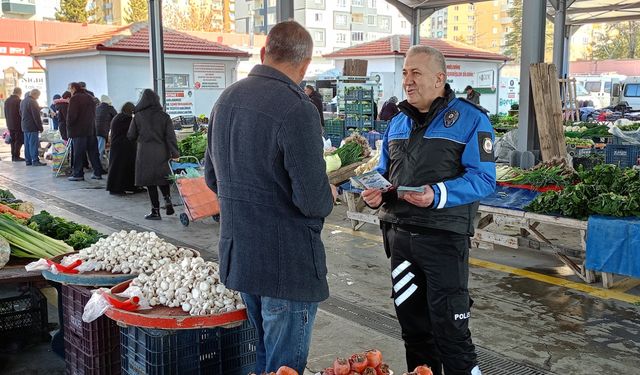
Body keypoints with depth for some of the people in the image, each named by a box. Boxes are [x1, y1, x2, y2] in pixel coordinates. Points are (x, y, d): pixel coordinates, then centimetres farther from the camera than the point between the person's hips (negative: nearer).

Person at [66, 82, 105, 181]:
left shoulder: (74, 99, -9)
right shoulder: (90, 97, 15)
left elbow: (71, 115, -15)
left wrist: (69, 127, -3)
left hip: (79, 130, -7)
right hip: (91, 129, 7)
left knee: (78, 153, -2)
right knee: (93, 152, 9)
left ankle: (78, 174, -1)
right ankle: (98, 173, 10)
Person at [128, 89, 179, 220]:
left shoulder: (138, 117, -3)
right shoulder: (164, 116, -2)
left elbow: (131, 136, 3)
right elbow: (171, 136, -6)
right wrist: (174, 153, -5)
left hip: (145, 153, -2)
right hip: (162, 152, 2)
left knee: (150, 183, 4)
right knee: (162, 179, 19)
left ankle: (155, 211, 5)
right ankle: (168, 201, 1)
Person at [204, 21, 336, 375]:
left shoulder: (226, 98, 6)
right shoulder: (297, 109, -20)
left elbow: (212, 178, 15)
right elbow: (313, 199, -23)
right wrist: (328, 197, -1)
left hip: (237, 254, 8)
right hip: (288, 264, -8)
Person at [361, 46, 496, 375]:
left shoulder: (469, 119, -7)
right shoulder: (397, 123, 13)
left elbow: (483, 179, -14)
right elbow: (384, 171, 21)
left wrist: (437, 195, -28)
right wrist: (375, 192, -2)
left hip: (444, 237, -6)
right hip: (399, 233, 6)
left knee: (449, 328, -2)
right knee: (412, 323, 17)